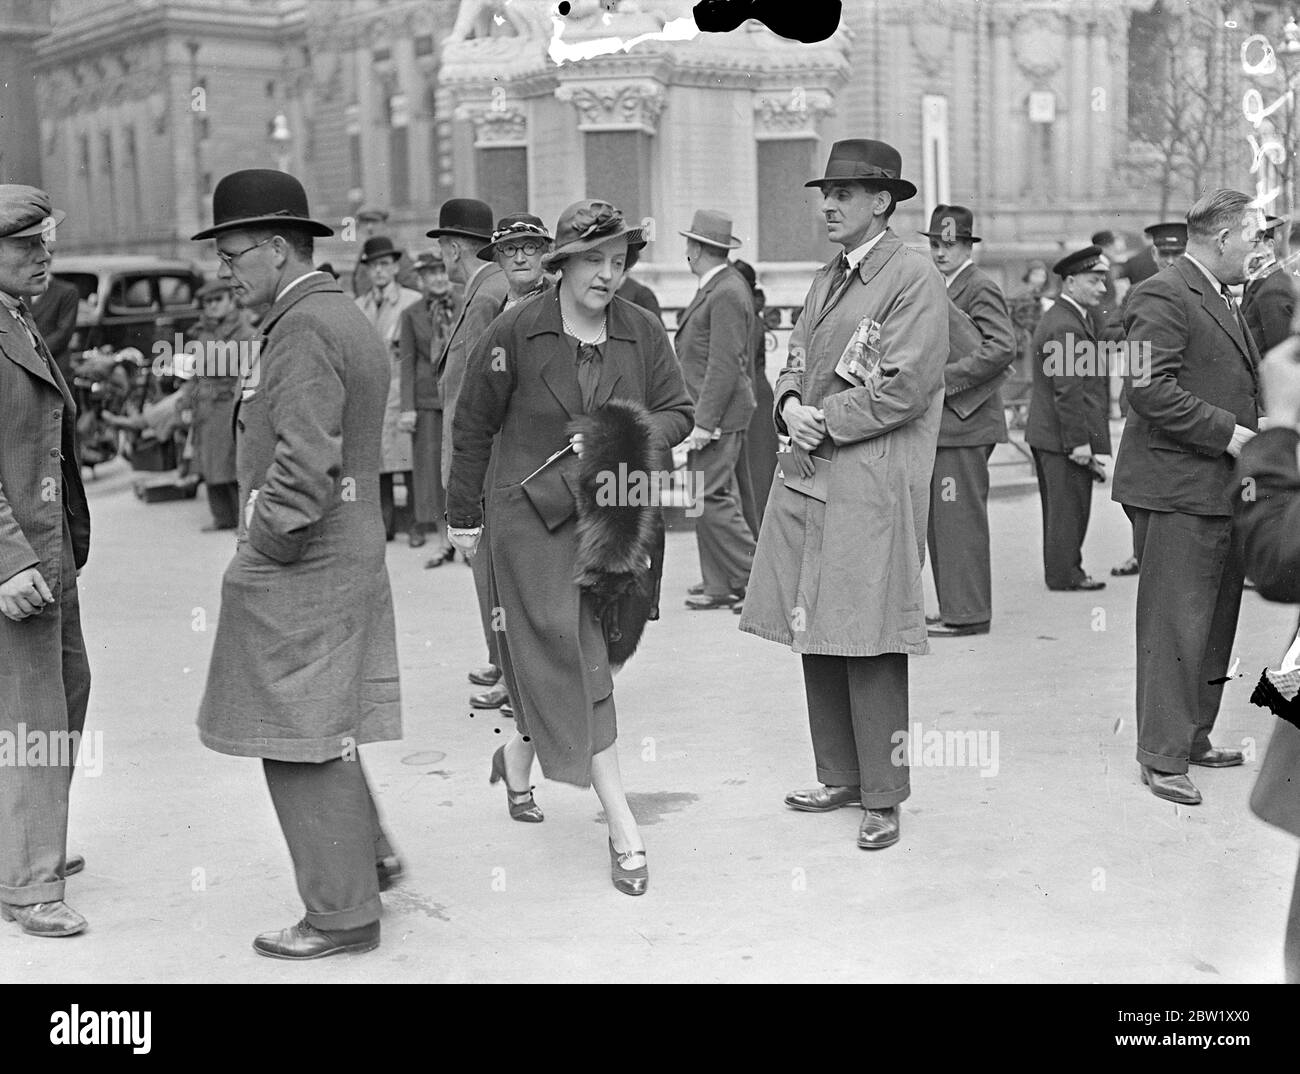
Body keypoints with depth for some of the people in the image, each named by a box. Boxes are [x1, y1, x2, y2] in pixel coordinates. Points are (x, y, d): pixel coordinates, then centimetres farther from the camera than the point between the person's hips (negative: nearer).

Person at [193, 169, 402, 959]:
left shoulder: (302, 329, -17)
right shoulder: (351, 319, 14)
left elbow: (304, 463, -26)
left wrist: (265, 547, -13)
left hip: (298, 565, -10)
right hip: (353, 551, 10)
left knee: (302, 739, 0)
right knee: (322, 725, 19)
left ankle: (342, 913, 10)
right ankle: (368, 852, 26)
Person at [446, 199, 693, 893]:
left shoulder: (642, 333, 0)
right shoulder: (515, 333, -9)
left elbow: (677, 412, 7)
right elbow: (474, 426, 0)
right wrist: (464, 514, 5)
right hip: (530, 516, -4)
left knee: (561, 660, 10)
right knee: (574, 665, -6)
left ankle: (519, 754, 40)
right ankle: (621, 827, -4)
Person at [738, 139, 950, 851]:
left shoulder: (913, 278, -7)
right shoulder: (827, 279, 20)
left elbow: (905, 386, -15)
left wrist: (824, 419, -11)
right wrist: (791, 406, 0)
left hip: (872, 483, -8)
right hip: (808, 476, 8)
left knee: (869, 643, -5)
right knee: (815, 632, 11)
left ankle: (883, 798, 5)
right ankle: (840, 777, 24)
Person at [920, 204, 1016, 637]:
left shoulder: (981, 289, -9)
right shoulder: (940, 290, 21)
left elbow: (1002, 347, -21)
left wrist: (944, 379, -20)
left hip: (964, 423, -10)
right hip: (938, 423, 10)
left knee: (960, 519, -7)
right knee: (939, 520, 12)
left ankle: (967, 613, -1)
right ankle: (954, 607, 19)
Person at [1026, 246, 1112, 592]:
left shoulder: (1066, 318, 16)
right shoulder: (1065, 327, -19)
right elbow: (1068, 391, -23)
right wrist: (1079, 442, -22)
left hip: (1047, 433, 11)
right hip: (1065, 435, -11)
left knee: (1060, 507, 16)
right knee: (1068, 507, -3)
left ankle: (1061, 569, 24)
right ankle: (1065, 573, 4)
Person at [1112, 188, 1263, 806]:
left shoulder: (1221, 301, 19)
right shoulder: (1162, 297, -13)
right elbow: (1149, 388, -23)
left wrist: (1252, 433, 12)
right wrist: (1227, 432, -20)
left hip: (1222, 489, 10)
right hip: (1177, 491, -10)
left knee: (1215, 624, 16)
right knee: (1175, 628, -5)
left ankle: (1193, 739, 27)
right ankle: (1163, 757, 3)